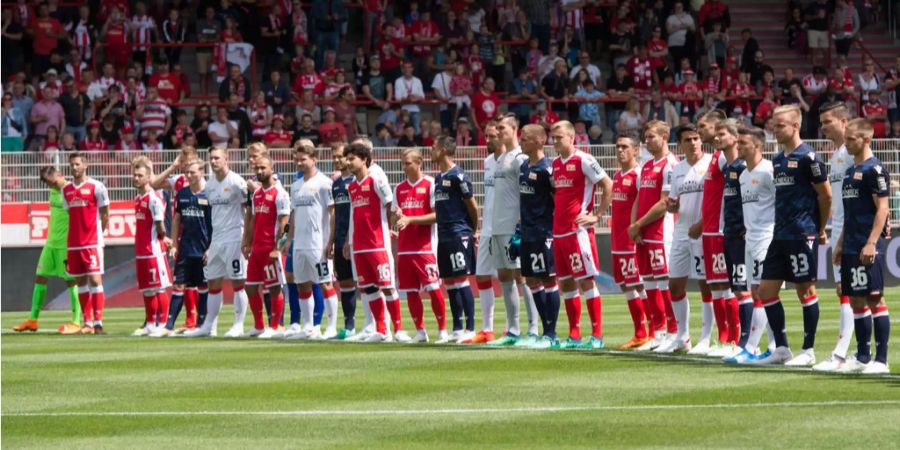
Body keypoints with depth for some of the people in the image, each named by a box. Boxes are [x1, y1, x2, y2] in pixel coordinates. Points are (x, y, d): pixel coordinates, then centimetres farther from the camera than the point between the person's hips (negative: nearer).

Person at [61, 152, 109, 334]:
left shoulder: (96, 187, -5)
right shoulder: (66, 190, 11)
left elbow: (105, 215, 1)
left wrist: (97, 233, 3)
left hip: (93, 242, -5)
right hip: (73, 243, 5)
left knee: (95, 279, -9)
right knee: (81, 281, 6)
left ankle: (98, 322, -10)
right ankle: (87, 322, 10)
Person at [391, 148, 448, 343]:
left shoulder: (430, 185, -4)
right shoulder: (399, 189, 13)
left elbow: (437, 215, -9)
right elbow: (393, 217, 16)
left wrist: (410, 219, -15)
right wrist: (398, 217, -7)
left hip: (426, 246, -6)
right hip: (404, 247, 6)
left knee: (433, 288, -8)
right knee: (410, 291, 5)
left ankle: (442, 330, 0)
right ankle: (420, 332, 13)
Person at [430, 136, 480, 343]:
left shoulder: (458, 176, -11)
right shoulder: (439, 178, 15)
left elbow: (472, 205, -7)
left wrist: (473, 230, 3)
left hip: (459, 235, -9)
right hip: (444, 237, 9)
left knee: (461, 280, -9)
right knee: (450, 283, 9)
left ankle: (470, 329, -7)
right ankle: (457, 330, 13)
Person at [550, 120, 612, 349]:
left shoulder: (583, 161, -9)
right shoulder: (556, 164, 15)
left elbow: (608, 186, -10)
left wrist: (596, 216, -10)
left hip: (578, 230, -8)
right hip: (558, 231, 8)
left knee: (586, 281, -7)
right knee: (565, 283, 9)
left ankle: (597, 335, -4)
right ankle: (574, 336, 14)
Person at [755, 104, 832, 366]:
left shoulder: (807, 157, -11)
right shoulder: (778, 160, 14)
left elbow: (825, 195, -8)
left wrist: (820, 229, -1)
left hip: (803, 236, -8)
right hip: (780, 236, 8)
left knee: (805, 290, -2)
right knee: (767, 290, 5)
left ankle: (808, 351, 5)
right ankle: (781, 349, 12)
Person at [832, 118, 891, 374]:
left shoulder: (874, 169, -10)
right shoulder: (851, 171, 17)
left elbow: (882, 209, -15)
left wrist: (871, 243, -21)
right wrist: (841, 244, 21)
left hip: (868, 247, -9)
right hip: (851, 247, 9)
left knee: (875, 298, -7)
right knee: (857, 301, 10)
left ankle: (881, 360, -6)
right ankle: (862, 358, 16)